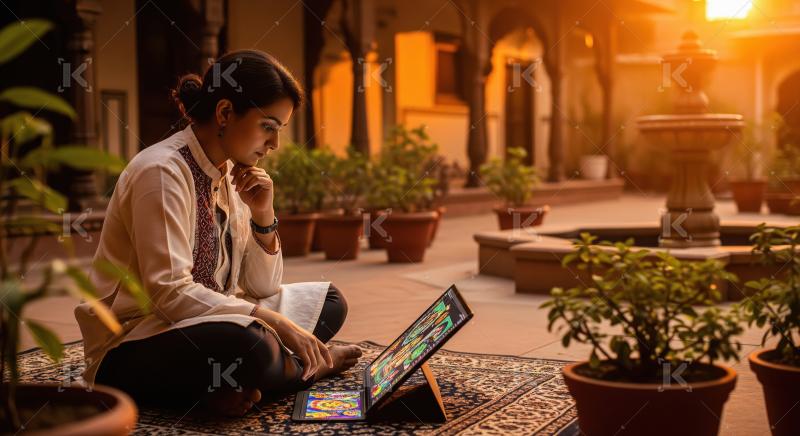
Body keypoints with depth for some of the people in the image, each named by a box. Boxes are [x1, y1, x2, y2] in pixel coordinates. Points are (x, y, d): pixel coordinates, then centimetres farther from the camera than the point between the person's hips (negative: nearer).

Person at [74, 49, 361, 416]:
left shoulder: (230, 175, 7)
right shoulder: (162, 172, -18)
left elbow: (262, 288, 8)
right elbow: (169, 293, -26)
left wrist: (263, 217, -8)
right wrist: (276, 323, -26)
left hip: (202, 324, 9)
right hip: (130, 349, -9)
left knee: (328, 301, 8)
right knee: (247, 344, -37)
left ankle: (232, 382, -12)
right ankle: (306, 365, -3)